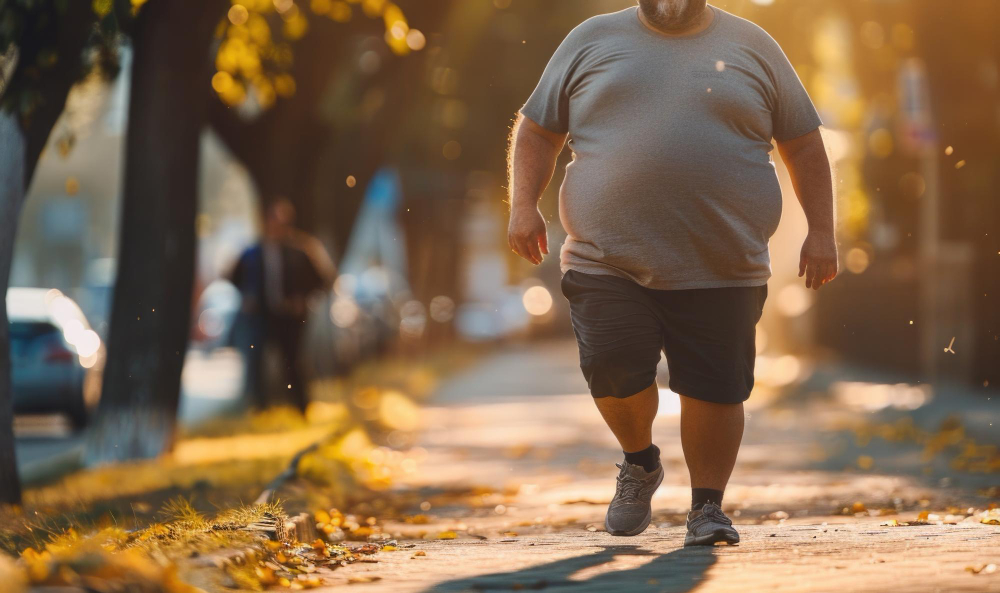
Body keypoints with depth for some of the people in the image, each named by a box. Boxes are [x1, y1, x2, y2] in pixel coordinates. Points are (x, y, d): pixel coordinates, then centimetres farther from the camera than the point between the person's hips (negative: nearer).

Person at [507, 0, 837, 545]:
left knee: (715, 388, -3)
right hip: (609, 265, 0)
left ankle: (707, 506, 14)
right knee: (613, 370, -13)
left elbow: (804, 146, 13)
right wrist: (523, 204, 0)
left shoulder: (752, 47, 11)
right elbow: (536, 131, 14)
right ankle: (639, 460, 17)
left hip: (721, 271, 0)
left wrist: (821, 231, 5)